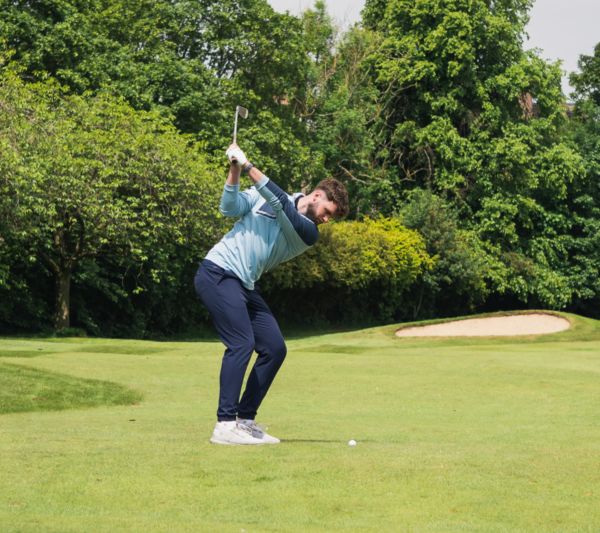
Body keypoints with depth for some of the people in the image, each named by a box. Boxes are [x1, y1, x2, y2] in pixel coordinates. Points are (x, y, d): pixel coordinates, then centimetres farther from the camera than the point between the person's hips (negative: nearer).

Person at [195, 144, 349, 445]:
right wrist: (235, 171, -17)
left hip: (245, 286, 6)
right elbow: (230, 208, -4)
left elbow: (281, 205, -10)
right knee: (241, 343, -19)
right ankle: (225, 425, -22)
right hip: (218, 272, -6)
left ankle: (245, 420, 7)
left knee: (274, 348, 0)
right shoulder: (263, 194, 4)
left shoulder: (308, 233, 5)